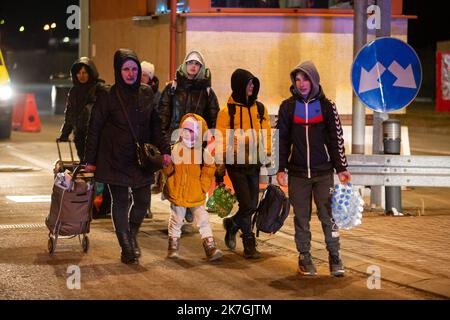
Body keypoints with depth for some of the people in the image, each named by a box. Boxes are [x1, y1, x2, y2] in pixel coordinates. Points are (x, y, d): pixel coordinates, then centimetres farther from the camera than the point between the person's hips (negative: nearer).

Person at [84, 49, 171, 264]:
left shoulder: (146, 94, 6)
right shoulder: (108, 96, -7)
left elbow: (155, 125, 12)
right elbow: (94, 128, -4)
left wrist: (164, 150, 1)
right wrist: (90, 160, -5)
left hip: (141, 158, 4)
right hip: (115, 159, -4)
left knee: (143, 201, 5)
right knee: (121, 202, 2)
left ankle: (132, 236, 31)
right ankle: (127, 249, 10)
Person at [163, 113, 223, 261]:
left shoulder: (204, 152, -5)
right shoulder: (175, 149, -5)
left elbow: (209, 171, 2)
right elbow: (168, 170, 1)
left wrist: (204, 186, -1)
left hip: (196, 195, 0)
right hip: (178, 193, 0)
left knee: (203, 220, -1)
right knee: (176, 220, 12)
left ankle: (210, 246, 2)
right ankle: (173, 246, 25)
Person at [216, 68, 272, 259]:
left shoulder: (260, 109, 7)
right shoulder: (228, 111, -5)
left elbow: (266, 136, 13)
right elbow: (221, 142, -3)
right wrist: (220, 169, -5)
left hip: (254, 164, 4)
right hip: (236, 165, -4)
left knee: (252, 206, 7)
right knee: (246, 204, -8)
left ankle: (232, 225, 36)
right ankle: (249, 244, 7)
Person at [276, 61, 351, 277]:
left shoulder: (326, 106, 3)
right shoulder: (288, 107, 4)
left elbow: (336, 138, 5)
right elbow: (282, 139, 6)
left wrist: (341, 168, 1)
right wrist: (280, 168, 0)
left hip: (323, 172, -1)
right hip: (297, 173, 1)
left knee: (328, 216, -2)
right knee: (301, 218, 5)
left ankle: (334, 258, 6)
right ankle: (304, 258, 15)